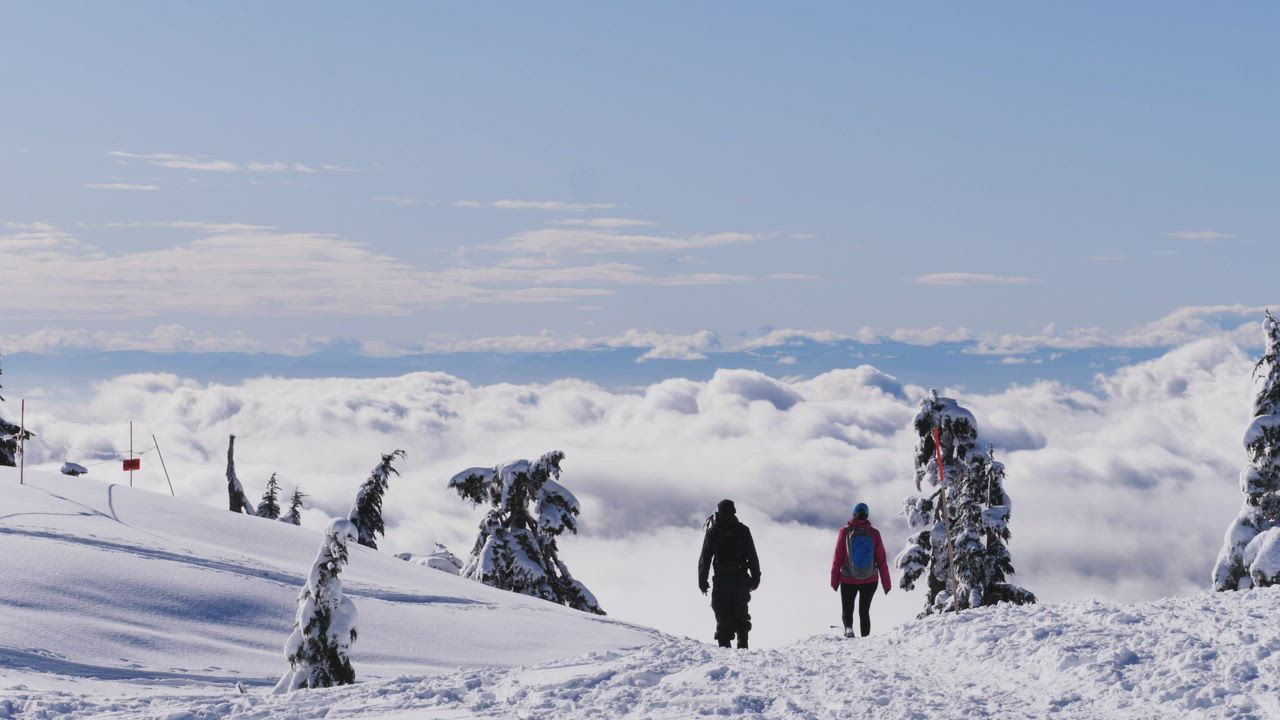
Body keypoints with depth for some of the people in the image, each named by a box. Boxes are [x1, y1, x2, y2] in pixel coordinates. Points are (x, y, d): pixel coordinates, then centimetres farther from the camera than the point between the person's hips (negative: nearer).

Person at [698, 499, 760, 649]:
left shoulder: (712, 532, 0)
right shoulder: (743, 530, 2)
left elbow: (704, 558, 0)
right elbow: (753, 556, 2)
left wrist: (702, 580, 4)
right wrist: (755, 577, 8)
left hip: (721, 580, -1)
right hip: (740, 579, 1)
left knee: (722, 615, 2)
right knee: (741, 614, 11)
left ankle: (724, 645, -6)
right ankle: (742, 645, 3)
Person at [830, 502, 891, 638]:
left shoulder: (845, 532, -8)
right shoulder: (874, 534, -6)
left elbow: (837, 558, -5)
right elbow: (881, 560, -3)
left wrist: (834, 580, 4)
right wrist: (886, 583, 4)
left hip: (848, 580, -1)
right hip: (870, 580, 1)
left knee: (847, 610, 14)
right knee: (864, 611, 16)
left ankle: (848, 627, -14)